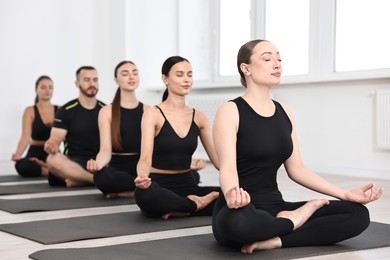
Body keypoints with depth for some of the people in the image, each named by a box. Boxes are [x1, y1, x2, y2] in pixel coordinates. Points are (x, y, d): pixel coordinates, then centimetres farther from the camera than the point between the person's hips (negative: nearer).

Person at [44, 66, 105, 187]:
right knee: (53, 160, -36)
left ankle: (77, 180, -21)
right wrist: (52, 146, -28)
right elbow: (55, 139, -4)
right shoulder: (65, 110, 2)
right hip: (74, 162, -2)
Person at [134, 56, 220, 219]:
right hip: (159, 187, -4)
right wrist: (142, 177, -41)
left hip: (188, 187, 4)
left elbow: (217, 157, 6)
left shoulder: (199, 117, 8)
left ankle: (181, 210, -11)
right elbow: (145, 159, -18)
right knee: (144, 194, -41)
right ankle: (197, 205, -17)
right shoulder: (153, 114, -7)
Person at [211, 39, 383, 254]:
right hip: (241, 211, -6)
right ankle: (294, 219, -12)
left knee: (358, 213, -10)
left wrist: (346, 194, 5)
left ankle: (275, 240, -19)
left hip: (275, 208, 6)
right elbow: (227, 167, -21)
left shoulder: (284, 112, 12)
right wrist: (232, 194, -45)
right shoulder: (230, 111, -8)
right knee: (236, 223, -45)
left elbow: (296, 169, 13)